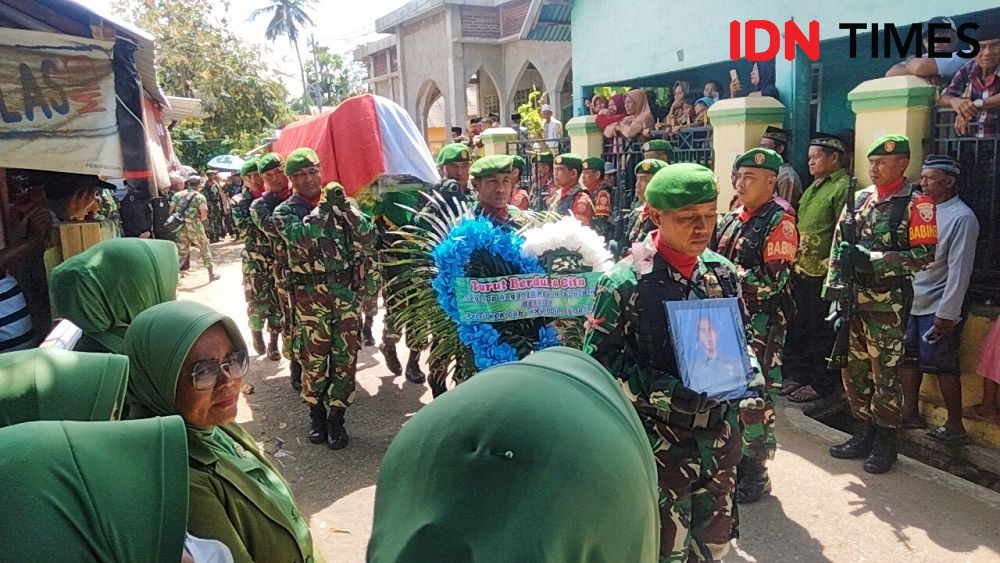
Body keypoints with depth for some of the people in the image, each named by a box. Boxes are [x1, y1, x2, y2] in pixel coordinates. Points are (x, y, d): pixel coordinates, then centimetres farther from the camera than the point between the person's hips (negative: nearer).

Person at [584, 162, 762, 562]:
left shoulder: (722, 272, 2)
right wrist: (663, 392, -23)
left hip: (719, 435, 6)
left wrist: (749, 370, -4)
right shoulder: (626, 282, -16)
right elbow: (599, 360, -14)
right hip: (660, 442, -5)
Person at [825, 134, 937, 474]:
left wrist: (871, 260, -20)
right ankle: (864, 434, 27)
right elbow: (838, 248, 11)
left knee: (885, 374, 2)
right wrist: (835, 290, 3)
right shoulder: (858, 199, 10)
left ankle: (885, 443, 16)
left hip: (887, 304, -6)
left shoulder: (915, 205, -6)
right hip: (852, 300, 6)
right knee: (854, 372, 12)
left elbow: (924, 255, -13)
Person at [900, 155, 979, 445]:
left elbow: (959, 269, -16)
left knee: (943, 367, 2)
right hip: (910, 301, 7)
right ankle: (910, 412, 28)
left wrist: (948, 313, -18)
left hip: (938, 308, -7)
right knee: (908, 359, 14)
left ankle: (955, 426, 15)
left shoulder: (962, 218, -13)